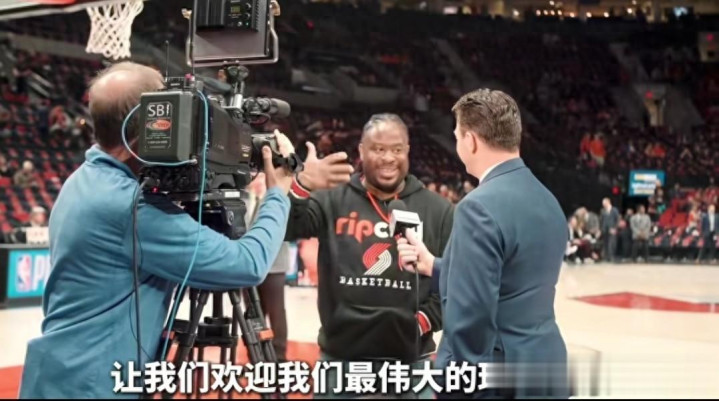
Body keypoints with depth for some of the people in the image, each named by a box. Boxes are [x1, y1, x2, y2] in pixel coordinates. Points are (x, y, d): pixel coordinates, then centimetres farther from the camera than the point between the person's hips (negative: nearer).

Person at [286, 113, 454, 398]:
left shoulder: (437, 210, 3)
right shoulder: (333, 200, -1)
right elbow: (283, 230, -16)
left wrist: (426, 318, -5)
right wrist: (302, 186, -32)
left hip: (411, 363, 1)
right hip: (341, 360, -1)